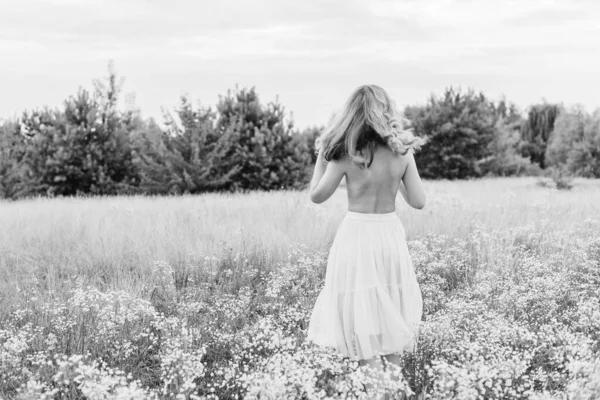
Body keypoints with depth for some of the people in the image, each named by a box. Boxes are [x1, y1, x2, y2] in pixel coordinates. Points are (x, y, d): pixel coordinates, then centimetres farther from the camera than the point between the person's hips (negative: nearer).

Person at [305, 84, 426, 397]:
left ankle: (371, 363, 8)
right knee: (391, 301, 17)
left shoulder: (345, 154, -12)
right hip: (391, 232, 3)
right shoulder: (402, 152, -5)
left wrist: (320, 156, 4)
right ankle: (393, 356, 26)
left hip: (356, 234, -3)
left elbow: (317, 195, -3)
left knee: (359, 302, 7)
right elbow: (418, 201, -2)